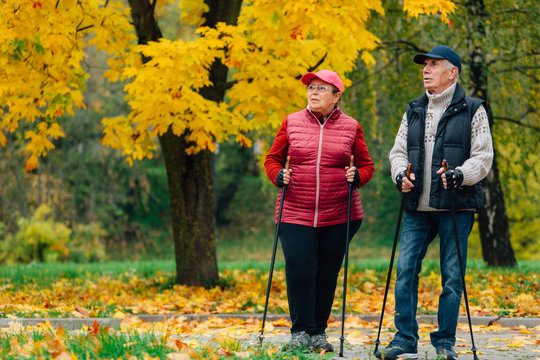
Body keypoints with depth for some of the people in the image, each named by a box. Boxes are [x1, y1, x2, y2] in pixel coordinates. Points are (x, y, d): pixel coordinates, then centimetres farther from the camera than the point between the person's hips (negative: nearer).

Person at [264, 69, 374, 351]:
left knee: (327, 273, 3)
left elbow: (366, 165, 12)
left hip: (338, 215, 0)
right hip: (296, 213, 0)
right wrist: (278, 176, -8)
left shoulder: (351, 127, 5)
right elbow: (273, 159, 13)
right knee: (299, 269, -10)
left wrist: (357, 177, -9)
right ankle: (300, 330, 2)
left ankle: (318, 331, 16)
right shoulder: (291, 123, 7)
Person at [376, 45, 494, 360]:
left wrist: (459, 175, -20)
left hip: (456, 207, -4)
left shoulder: (473, 110, 3)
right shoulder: (414, 111, 17)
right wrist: (401, 174, -4)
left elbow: (483, 157, -1)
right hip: (418, 207, 4)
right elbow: (399, 151, 17)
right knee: (406, 271, -5)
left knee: (452, 277, -1)